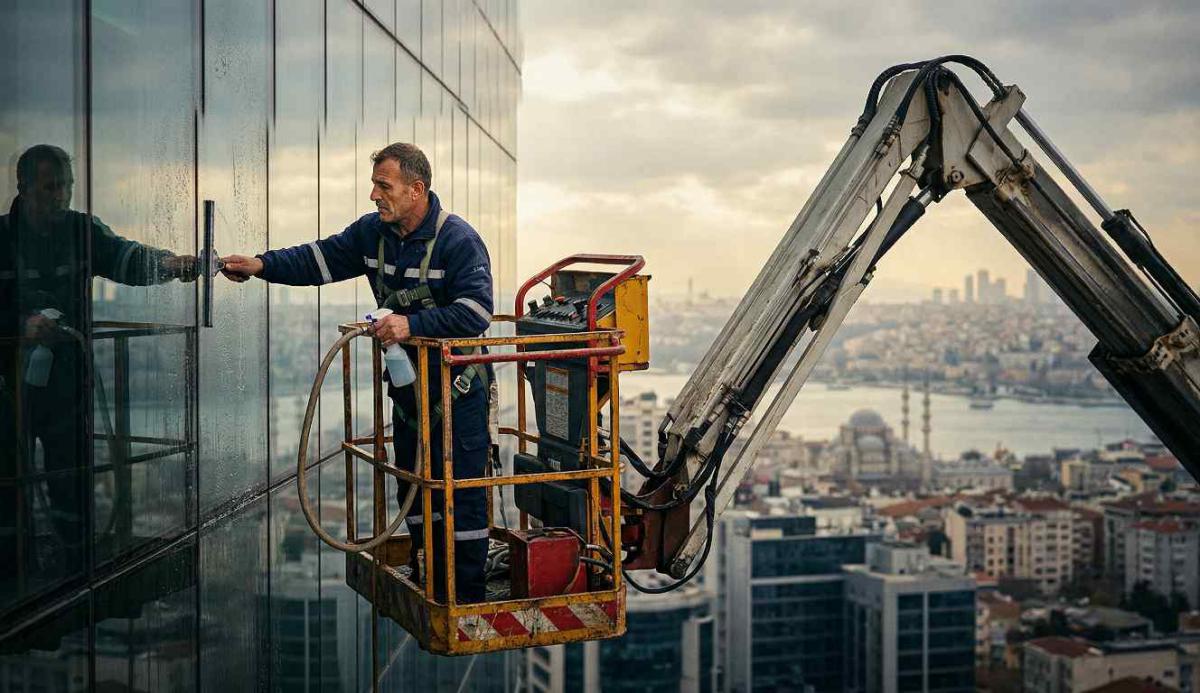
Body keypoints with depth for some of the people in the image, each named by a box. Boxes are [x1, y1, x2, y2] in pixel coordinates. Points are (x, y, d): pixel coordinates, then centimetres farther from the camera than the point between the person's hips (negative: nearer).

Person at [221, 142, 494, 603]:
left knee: (462, 493, -4)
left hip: (457, 389, -7)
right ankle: (427, 586, 31)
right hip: (408, 383, 8)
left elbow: (477, 310, -27)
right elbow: (320, 259, 6)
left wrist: (412, 324, -35)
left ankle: (466, 598, 6)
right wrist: (263, 265, -8)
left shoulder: (458, 240, -20)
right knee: (414, 487, 16)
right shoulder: (372, 231, 2)